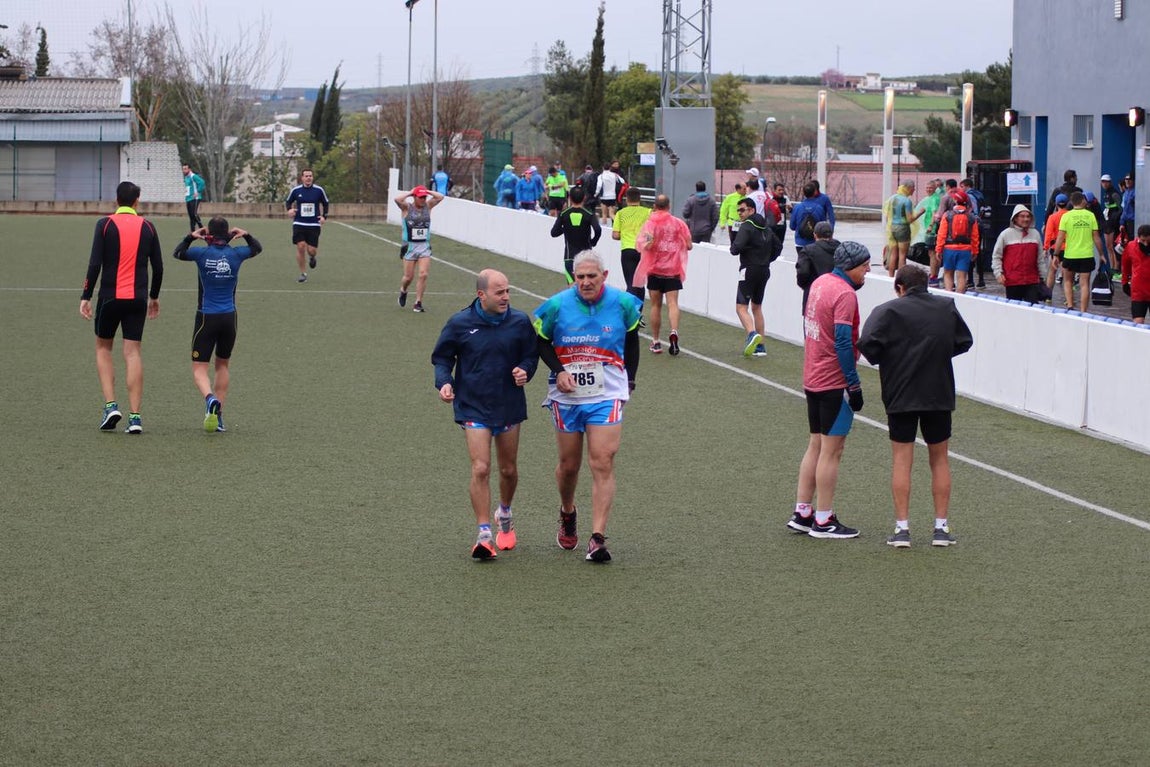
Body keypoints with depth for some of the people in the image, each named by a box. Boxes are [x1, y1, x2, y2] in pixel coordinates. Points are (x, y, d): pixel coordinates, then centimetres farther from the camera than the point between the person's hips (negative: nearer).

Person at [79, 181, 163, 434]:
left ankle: (110, 405, 1)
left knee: (103, 348, 15)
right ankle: (134, 416, -4)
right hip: (137, 299, 2)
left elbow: (95, 263, -9)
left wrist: (85, 297, -4)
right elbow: (158, 266, 8)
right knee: (133, 353, 2)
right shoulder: (147, 226, 5)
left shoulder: (105, 224, -3)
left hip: (110, 297, -2)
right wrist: (154, 296, 22)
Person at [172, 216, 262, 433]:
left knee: (199, 368, 1)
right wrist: (245, 235, 17)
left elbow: (178, 253, 12)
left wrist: (191, 237, 15)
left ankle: (210, 399, -31)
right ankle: (218, 417, 17)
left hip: (206, 317, -3)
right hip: (229, 317, 3)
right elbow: (258, 248, 20)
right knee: (223, 364, 19)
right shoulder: (236, 254, -2)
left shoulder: (202, 253, -9)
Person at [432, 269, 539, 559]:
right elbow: (441, 357, 4)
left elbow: (531, 353, 11)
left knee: (509, 470, 13)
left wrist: (525, 370, -10)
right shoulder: (460, 323, -7)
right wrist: (444, 382, -13)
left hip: (509, 405, 3)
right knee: (480, 469, -14)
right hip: (473, 407, -3)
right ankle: (484, 534, -10)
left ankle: (504, 514, 42)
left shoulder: (520, 322, -3)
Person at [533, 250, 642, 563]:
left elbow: (631, 340, 12)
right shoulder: (557, 305, -7)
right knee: (568, 465, 11)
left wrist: (629, 380, 11)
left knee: (603, 464, -12)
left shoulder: (623, 303, -4)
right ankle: (567, 513, 42)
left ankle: (598, 538, -13)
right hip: (566, 396, 1)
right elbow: (540, 341, 5)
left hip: (607, 396, -1)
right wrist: (558, 371, -9)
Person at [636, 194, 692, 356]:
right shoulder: (678, 223, 1)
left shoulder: (651, 222, -5)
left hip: (654, 270, 0)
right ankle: (674, 332, -30)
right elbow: (689, 245, 3)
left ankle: (655, 342, 13)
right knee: (672, 304, -5)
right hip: (673, 270, 0)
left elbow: (646, 245, -17)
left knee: (656, 305, 9)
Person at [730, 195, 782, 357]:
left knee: (741, 307, -9)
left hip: (750, 270, -8)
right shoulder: (766, 228, 15)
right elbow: (778, 246, 24)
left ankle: (752, 334, -33)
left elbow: (737, 248, -22)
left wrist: (732, 247, 0)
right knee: (756, 307, 17)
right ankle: (760, 346, 15)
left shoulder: (747, 226, -12)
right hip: (764, 271, 8)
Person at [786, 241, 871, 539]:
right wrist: (854, 384, -18)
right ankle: (823, 521, 2)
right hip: (835, 382, -9)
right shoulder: (845, 294, -18)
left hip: (813, 378, 9)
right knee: (831, 450, -2)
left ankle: (802, 513, 18)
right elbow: (843, 342, -22)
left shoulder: (820, 283, 9)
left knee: (816, 445, 15)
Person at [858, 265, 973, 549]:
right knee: (939, 459, 13)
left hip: (901, 395, -3)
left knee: (901, 459, 5)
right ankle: (941, 527, 13)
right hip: (940, 395, 3)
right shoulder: (947, 307, 2)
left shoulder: (889, 311, -10)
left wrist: (884, 361, 0)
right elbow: (964, 342, 10)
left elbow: (867, 344, -19)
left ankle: (902, 528, 1)